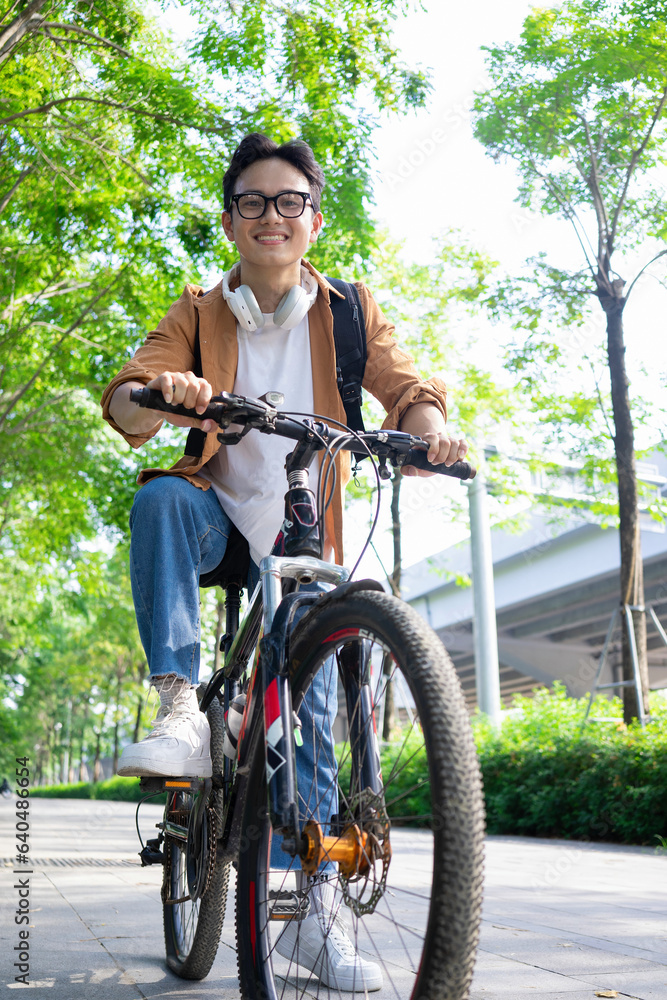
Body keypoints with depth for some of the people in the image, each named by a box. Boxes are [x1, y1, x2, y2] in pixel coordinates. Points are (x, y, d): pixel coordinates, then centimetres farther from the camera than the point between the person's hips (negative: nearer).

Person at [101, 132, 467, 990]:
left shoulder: (349, 312, 0)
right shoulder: (198, 313, -1)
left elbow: (407, 389, -10)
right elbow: (124, 401, -14)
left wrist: (427, 430, -35)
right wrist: (158, 398, -39)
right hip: (220, 520, 0)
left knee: (307, 713, -4)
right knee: (161, 496, -34)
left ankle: (314, 913, 8)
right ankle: (180, 713, -33)